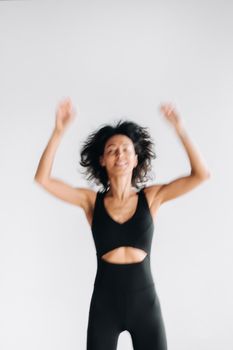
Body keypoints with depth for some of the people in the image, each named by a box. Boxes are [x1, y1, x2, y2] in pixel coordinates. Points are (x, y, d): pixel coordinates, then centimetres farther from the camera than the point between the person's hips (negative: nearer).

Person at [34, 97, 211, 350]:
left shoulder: (151, 196, -2)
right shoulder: (91, 200, -2)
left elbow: (201, 174, -9)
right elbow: (42, 179, -10)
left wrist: (180, 130, -15)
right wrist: (59, 131, -18)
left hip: (145, 301, 0)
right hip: (104, 303, 0)